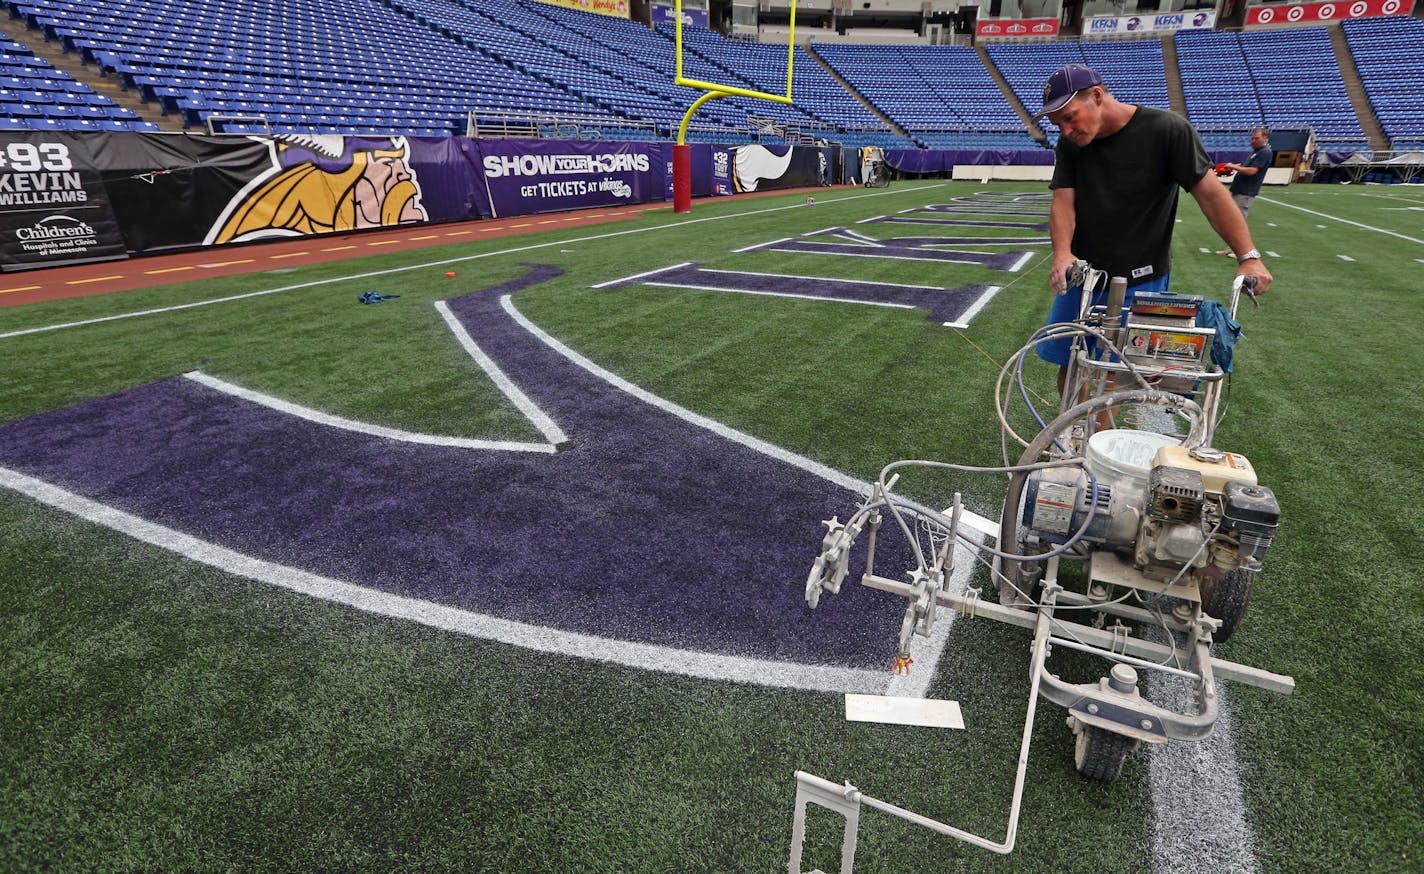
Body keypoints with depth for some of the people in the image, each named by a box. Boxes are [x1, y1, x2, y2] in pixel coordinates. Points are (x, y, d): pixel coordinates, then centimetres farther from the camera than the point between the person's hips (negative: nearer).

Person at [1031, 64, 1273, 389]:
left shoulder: (1166, 129, -11)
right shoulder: (1070, 143, 1)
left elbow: (1210, 192, -11)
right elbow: (1063, 201, -8)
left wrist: (1248, 256, -17)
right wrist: (1062, 253, -27)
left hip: (1140, 282, -4)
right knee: (1069, 366, 9)